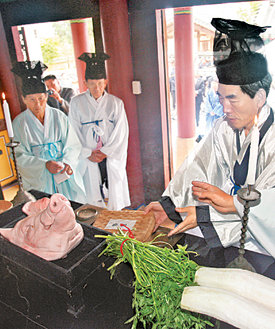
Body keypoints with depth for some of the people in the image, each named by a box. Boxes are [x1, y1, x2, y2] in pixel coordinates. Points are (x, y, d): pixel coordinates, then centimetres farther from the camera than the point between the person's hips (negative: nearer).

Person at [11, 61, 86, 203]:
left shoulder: (59, 116, 4)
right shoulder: (19, 123, 0)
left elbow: (73, 145, 3)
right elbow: (20, 156, -3)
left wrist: (67, 162, -16)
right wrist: (45, 164, -18)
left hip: (66, 176, 1)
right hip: (38, 180, -1)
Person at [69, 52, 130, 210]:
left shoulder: (116, 103, 1)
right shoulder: (76, 103, 2)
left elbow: (121, 133, -2)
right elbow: (74, 133, 0)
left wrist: (105, 152, -9)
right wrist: (89, 154, -9)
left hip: (112, 158, 0)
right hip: (89, 160, 0)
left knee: (115, 196, 7)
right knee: (94, 197, 6)